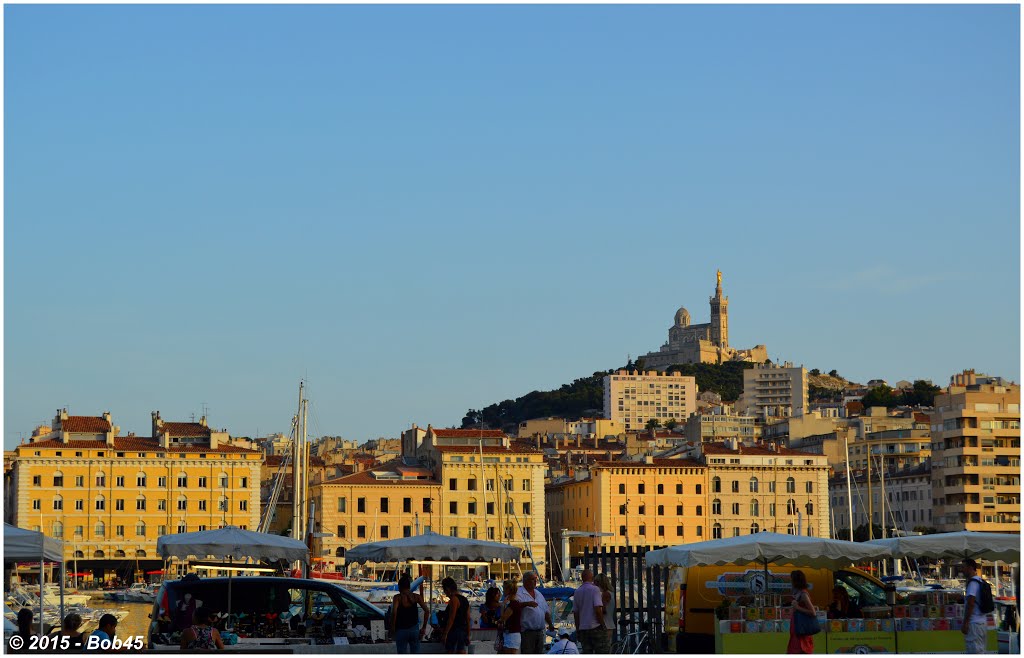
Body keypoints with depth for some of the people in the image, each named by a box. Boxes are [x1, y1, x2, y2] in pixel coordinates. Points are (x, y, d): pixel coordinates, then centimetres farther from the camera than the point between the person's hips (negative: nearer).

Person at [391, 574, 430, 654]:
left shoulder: (398, 598, -8)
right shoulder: (416, 597, 0)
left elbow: (394, 612, -22)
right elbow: (427, 611, -7)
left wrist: (393, 627, -11)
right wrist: (424, 627, -1)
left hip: (401, 630, -2)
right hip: (414, 629, 2)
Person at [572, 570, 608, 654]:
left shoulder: (577, 592, 11)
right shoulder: (594, 589, -8)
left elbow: (575, 612, 13)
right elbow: (598, 609, -17)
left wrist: (577, 629, 19)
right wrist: (602, 625, -8)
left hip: (582, 628, 6)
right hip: (596, 627, -6)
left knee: (586, 654, 5)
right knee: (602, 651, -5)